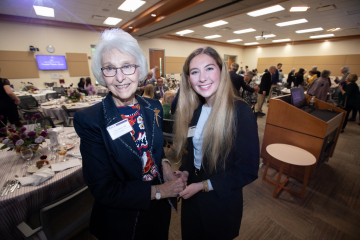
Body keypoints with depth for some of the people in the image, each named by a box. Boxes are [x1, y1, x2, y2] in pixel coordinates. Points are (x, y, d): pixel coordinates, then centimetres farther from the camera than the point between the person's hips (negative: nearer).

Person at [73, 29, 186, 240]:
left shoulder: (154, 107, -9)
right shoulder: (90, 121, -22)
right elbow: (102, 188, -20)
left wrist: (164, 164, -13)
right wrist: (158, 191, -21)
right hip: (123, 218, -3)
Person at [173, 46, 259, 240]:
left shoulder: (240, 112, -23)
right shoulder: (193, 110, -6)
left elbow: (248, 170, -20)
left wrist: (203, 185, -18)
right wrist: (185, 172, -10)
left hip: (221, 202, -4)